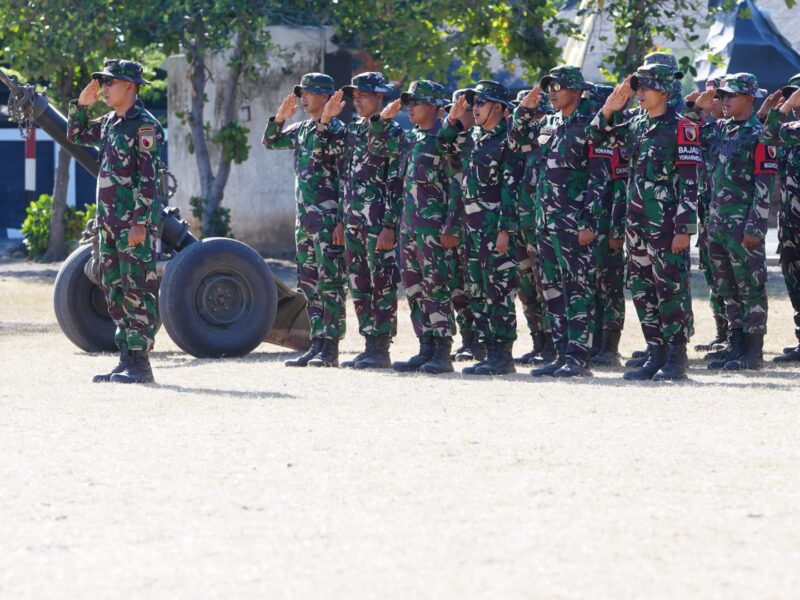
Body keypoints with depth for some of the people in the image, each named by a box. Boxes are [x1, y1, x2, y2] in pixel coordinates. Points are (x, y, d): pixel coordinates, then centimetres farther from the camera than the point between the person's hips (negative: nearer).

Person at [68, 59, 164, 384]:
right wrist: (81, 104, 13)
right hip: (109, 221, 9)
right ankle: (126, 358, 14)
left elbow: (148, 178, -17)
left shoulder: (145, 125, -12)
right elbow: (75, 135, 29)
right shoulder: (109, 123, 14)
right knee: (114, 290, 10)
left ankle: (140, 362, -6)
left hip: (136, 222, -9)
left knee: (137, 290, -7)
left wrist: (140, 222, -22)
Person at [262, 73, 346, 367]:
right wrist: (279, 118, 10)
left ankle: (330, 348, -8)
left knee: (329, 283, -8)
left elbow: (346, 175, -16)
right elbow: (270, 142, 24)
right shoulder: (301, 130, 15)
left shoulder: (336, 129, -9)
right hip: (304, 218, 9)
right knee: (309, 283, 10)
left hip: (327, 217, -9)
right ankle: (317, 345, 14)